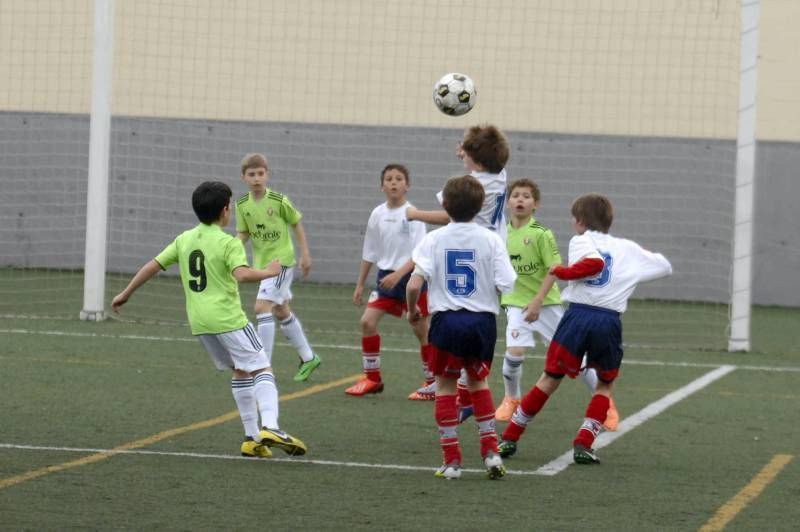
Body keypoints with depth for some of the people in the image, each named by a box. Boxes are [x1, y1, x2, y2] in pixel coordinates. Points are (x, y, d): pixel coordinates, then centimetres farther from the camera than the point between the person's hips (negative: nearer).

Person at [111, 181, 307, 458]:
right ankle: (270, 427, -27)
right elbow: (241, 274, -25)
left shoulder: (184, 240, 11)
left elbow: (153, 266, 12)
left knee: (241, 371, 18)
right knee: (262, 370, -5)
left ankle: (252, 438, 14)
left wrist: (125, 294, 20)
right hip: (228, 318, -7)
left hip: (199, 321, 7)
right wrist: (269, 272, -9)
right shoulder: (229, 243, -9)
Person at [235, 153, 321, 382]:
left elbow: (296, 224, -3)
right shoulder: (242, 205, -2)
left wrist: (305, 254, -1)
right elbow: (243, 233, 5)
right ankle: (308, 358, 35)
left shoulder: (279, 201, -15)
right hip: (261, 262, 7)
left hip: (281, 260, -7)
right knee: (281, 311, 18)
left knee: (262, 306, -19)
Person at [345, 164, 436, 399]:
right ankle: (372, 378, 4)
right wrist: (360, 284, 15)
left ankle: (433, 382, 14)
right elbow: (369, 253, 13)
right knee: (367, 321, -7)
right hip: (386, 276, 5)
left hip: (411, 277, -5)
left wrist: (398, 274, -28)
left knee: (420, 330, 1)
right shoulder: (378, 214, 4)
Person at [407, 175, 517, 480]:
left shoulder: (434, 239, -4)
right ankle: (490, 451, 12)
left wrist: (412, 310, 8)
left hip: (447, 320, -1)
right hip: (482, 320, 2)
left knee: (445, 385, 11)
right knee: (478, 381, 21)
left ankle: (452, 460, 7)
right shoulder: (491, 240, -3)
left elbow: (414, 284, -11)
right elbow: (506, 285, -9)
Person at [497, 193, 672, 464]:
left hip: (578, 314, -1)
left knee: (550, 379, 12)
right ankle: (584, 444, 6)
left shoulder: (580, 241, 6)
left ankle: (510, 437, 17)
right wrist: (653, 258, 42)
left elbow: (595, 262, -16)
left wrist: (562, 271, -5)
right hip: (609, 321, 1)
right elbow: (665, 267, 23)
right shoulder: (627, 248, 15)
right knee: (606, 384, 21)